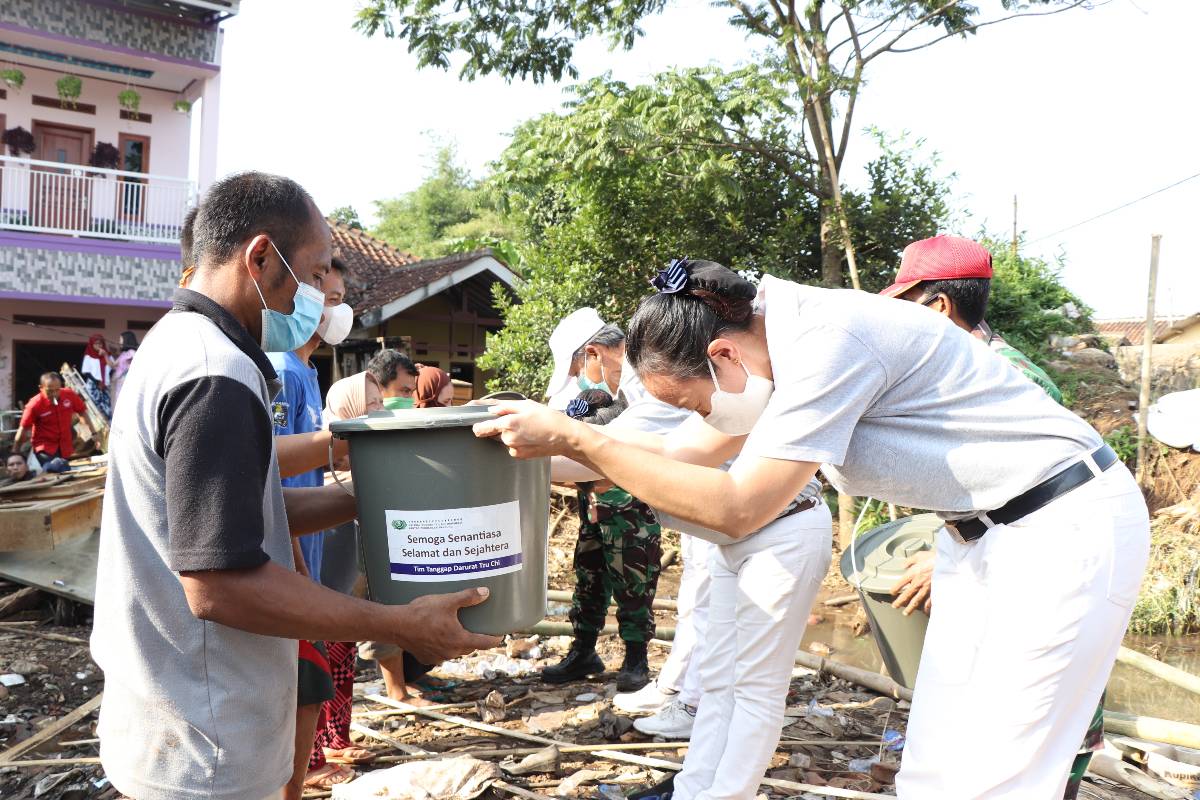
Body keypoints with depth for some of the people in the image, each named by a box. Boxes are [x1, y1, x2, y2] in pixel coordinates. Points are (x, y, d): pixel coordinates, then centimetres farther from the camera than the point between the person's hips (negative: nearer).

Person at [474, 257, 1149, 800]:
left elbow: (738, 507, -29)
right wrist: (569, 449, 7)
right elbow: (708, 450, 12)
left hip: (1067, 525, -9)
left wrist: (574, 438, -25)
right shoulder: (785, 341, 2)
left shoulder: (827, 342, -27)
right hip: (984, 531, 9)